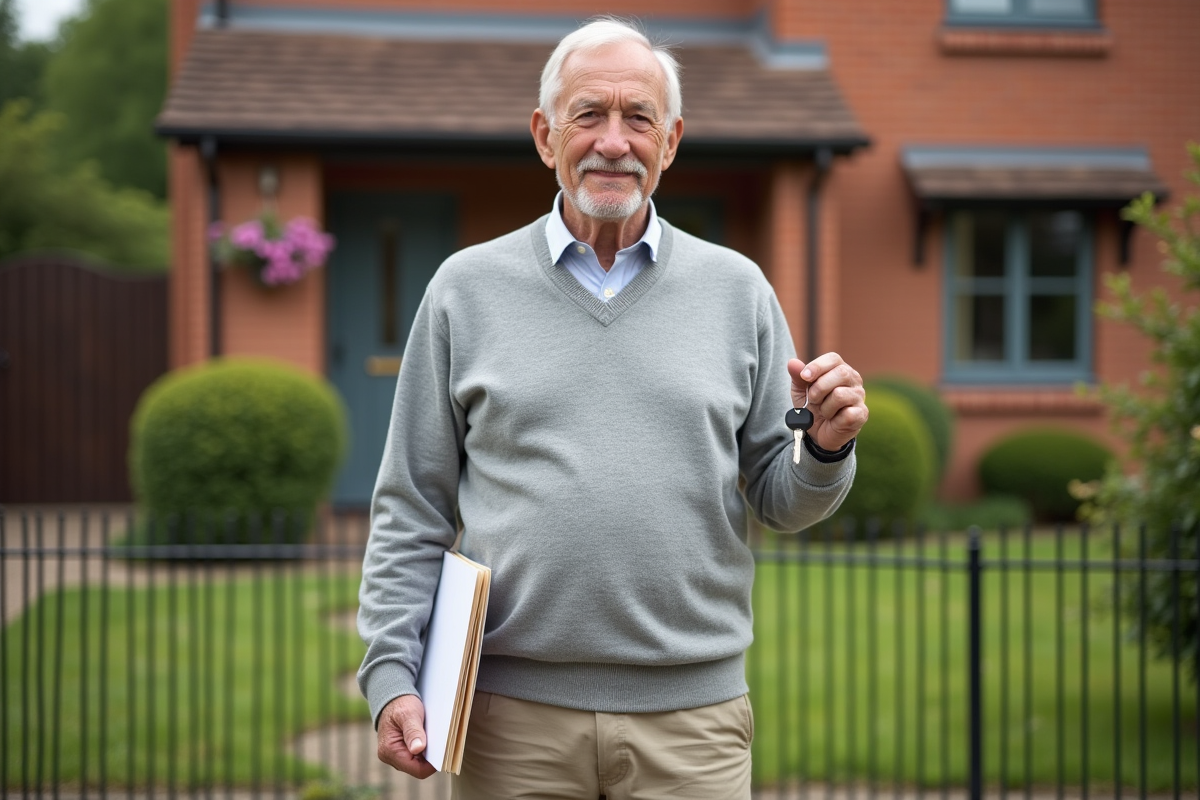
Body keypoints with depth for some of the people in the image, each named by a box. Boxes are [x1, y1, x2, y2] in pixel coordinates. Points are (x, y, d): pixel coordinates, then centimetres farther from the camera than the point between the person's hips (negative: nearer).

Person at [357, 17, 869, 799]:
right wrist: (391, 678, -3)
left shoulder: (736, 288, 8)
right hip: (515, 712, 0)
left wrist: (825, 447, -11)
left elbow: (780, 499, 10)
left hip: (691, 713, 1)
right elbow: (413, 511, 6)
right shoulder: (467, 287, 6)